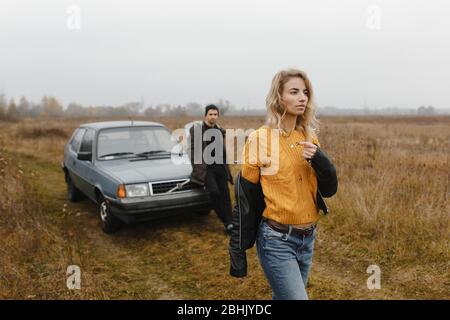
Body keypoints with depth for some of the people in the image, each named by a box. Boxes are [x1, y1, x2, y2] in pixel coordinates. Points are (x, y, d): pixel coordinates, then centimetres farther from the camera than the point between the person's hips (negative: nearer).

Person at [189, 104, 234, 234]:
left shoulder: (220, 131, 13)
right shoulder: (196, 129, -2)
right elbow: (193, 150, -3)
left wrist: (226, 168, 17)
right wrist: (197, 168, -6)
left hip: (220, 167, 5)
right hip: (206, 168, -5)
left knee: (224, 195, 1)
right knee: (214, 192, -20)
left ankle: (229, 223, 7)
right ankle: (227, 222, -9)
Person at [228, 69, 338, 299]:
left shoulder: (310, 138, 5)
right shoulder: (260, 139, -12)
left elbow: (329, 189, 5)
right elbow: (245, 200, -9)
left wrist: (319, 159, -15)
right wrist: (238, 252, -6)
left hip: (308, 238, 6)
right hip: (276, 240, -6)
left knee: (283, 296, 20)